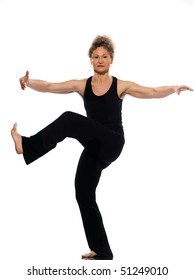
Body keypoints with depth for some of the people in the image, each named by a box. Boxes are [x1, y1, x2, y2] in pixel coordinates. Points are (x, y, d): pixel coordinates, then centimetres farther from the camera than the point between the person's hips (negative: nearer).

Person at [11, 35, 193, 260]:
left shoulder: (121, 86, 0)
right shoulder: (82, 85, 7)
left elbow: (153, 92, -3)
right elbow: (49, 87, -1)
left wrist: (174, 88, -20)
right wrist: (28, 82, -19)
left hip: (111, 144, -5)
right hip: (95, 148, 5)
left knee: (69, 120, -27)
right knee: (83, 194, 3)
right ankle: (102, 251, 13)